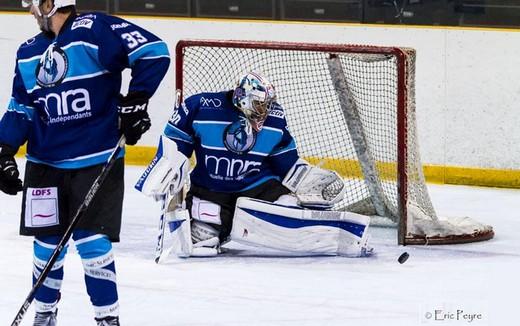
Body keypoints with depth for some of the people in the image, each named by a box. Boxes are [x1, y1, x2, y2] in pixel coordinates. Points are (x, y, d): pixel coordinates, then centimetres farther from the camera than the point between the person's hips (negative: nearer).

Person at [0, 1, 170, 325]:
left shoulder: (94, 30, -13)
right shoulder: (29, 53, 9)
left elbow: (155, 52, -17)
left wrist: (135, 101, -18)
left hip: (97, 161, -6)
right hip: (45, 163, 6)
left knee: (92, 243, -7)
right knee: (48, 244, 8)